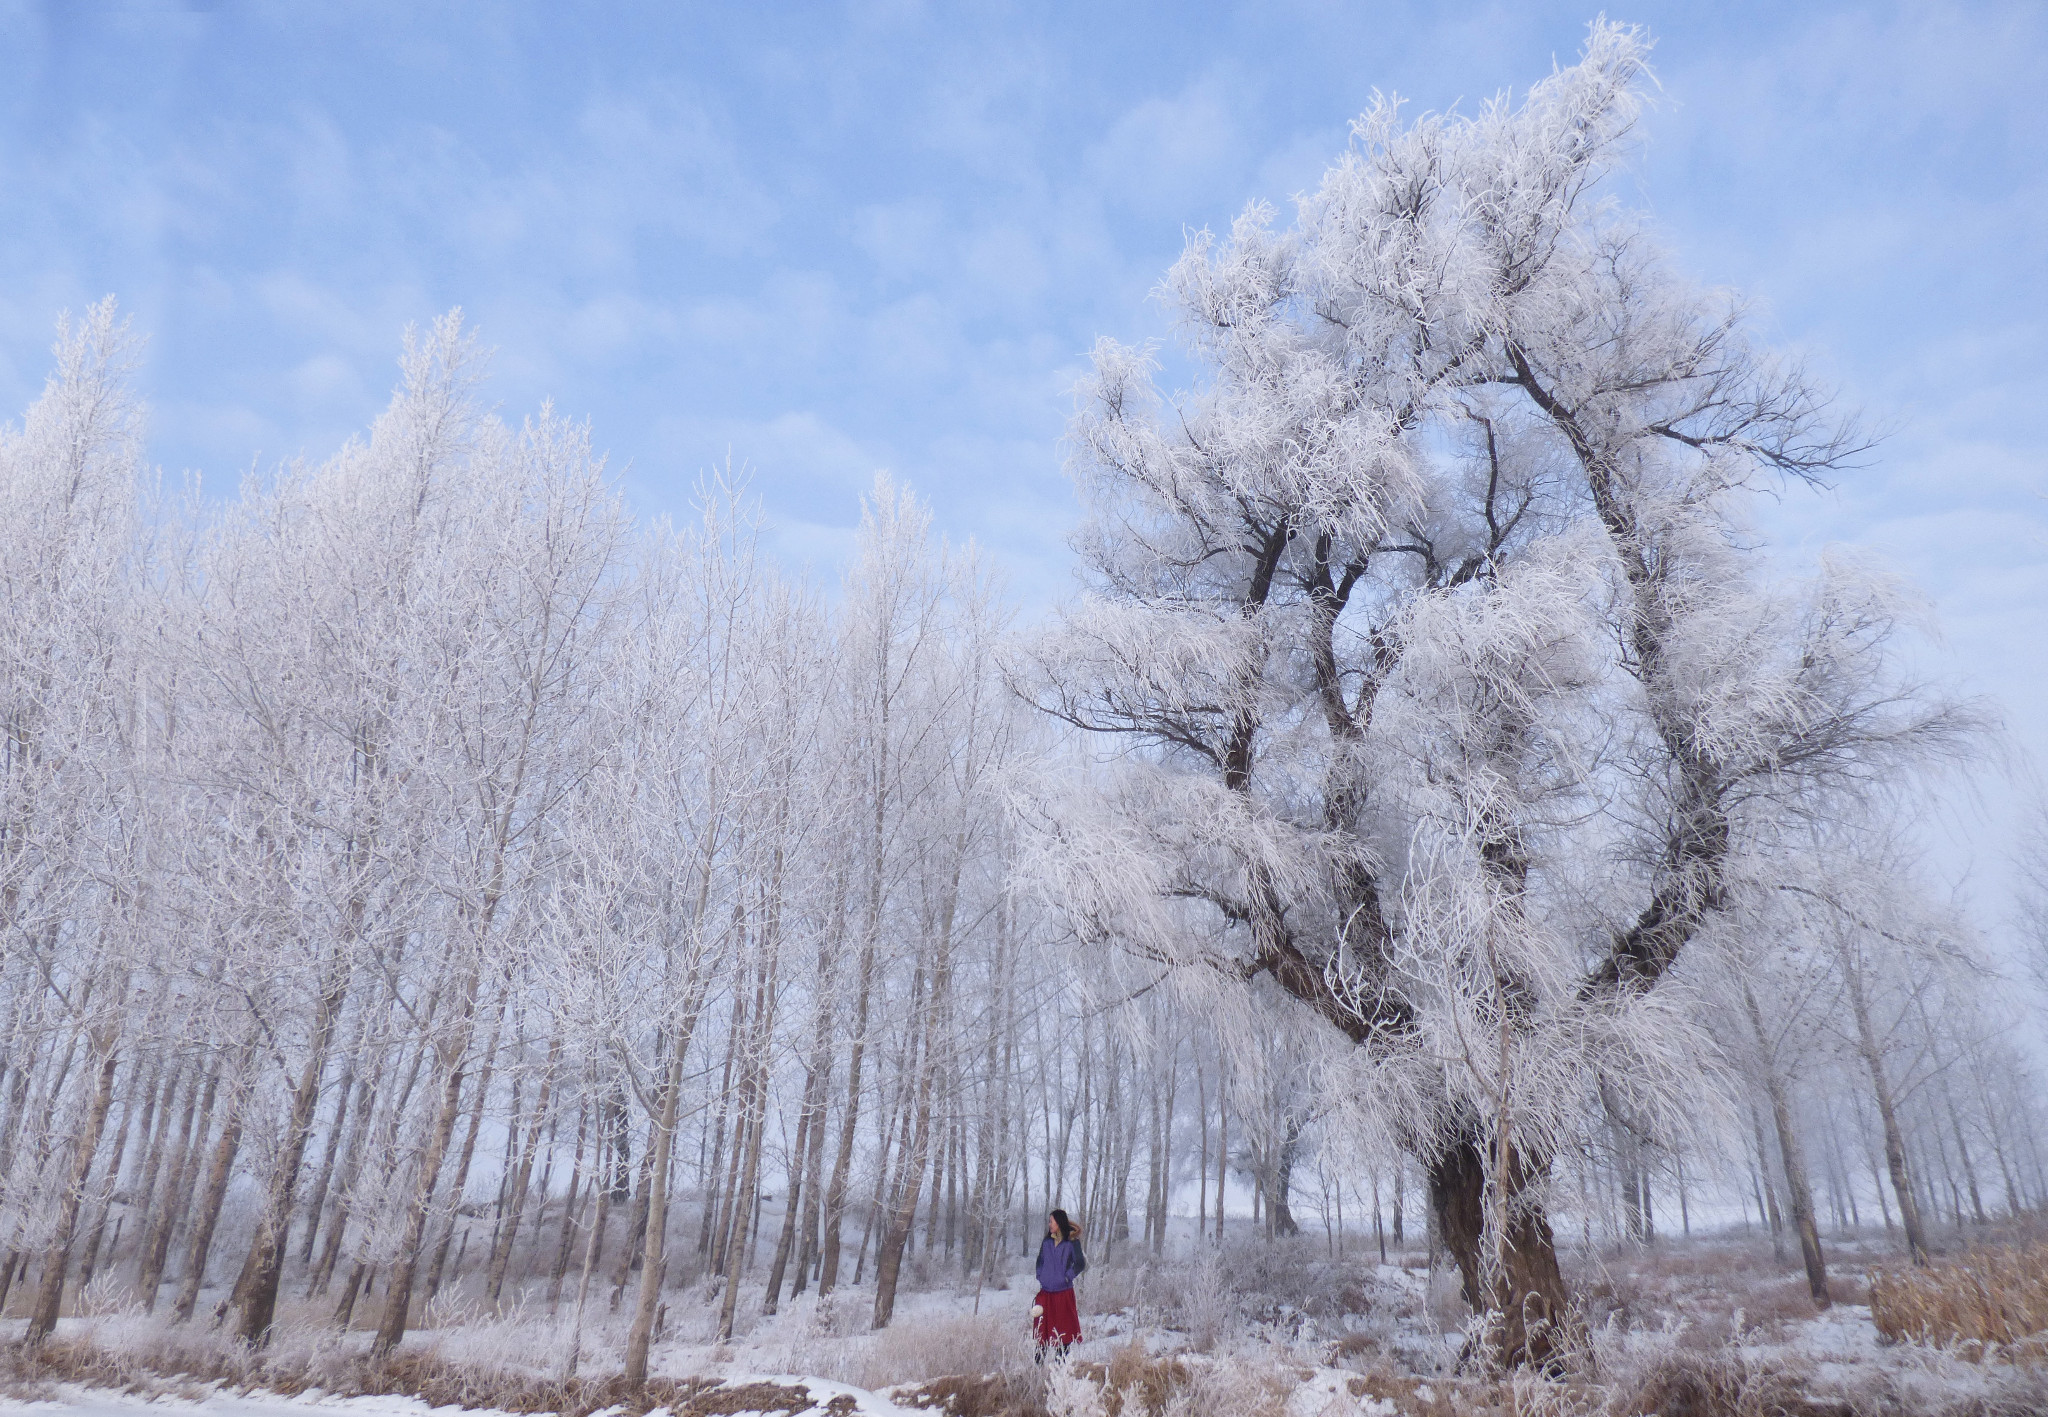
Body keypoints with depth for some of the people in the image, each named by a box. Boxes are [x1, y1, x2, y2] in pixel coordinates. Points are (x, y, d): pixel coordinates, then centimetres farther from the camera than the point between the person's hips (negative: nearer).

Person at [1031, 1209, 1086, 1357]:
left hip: (1063, 1293, -4)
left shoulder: (1072, 1243, -3)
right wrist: (1039, 1278, 6)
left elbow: (1080, 1264, -5)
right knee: (1041, 1328, 3)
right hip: (1045, 1293, 4)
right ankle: (1039, 1363, 11)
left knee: (1063, 1329, 2)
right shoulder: (1046, 1242, 11)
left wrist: (1068, 1277, -10)